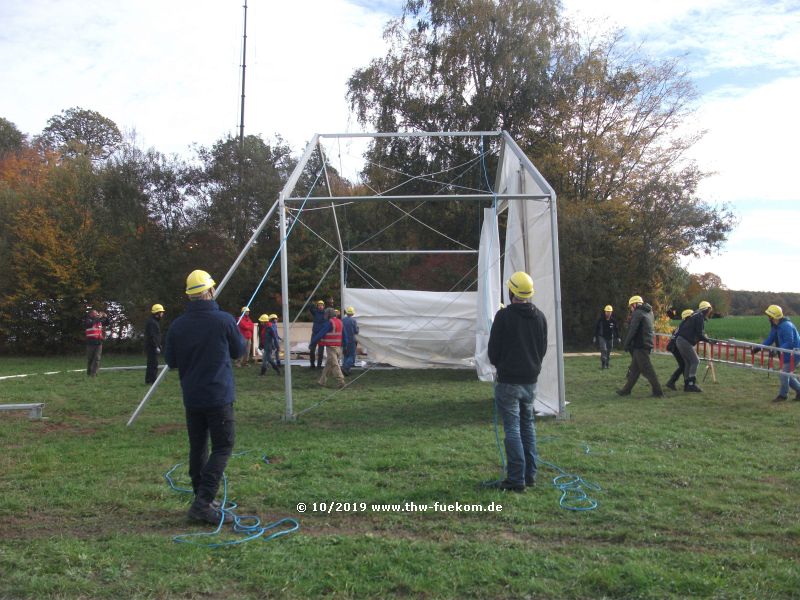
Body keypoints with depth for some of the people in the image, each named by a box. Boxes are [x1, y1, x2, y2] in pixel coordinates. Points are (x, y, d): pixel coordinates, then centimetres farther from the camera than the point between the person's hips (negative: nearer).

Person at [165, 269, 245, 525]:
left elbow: (171, 361, 8)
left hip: (191, 398, 5)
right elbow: (239, 351, 3)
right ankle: (203, 503, -9)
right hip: (219, 396, -5)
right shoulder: (224, 320, -11)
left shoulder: (178, 325, -1)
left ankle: (202, 501, 23)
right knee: (222, 447, 1)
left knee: (197, 447, 14)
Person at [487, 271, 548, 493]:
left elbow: (493, 350, -8)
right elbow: (543, 348, 11)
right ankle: (530, 475, 22)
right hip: (531, 380, 6)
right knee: (528, 426, 16)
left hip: (509, 381, -6)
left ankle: (516, 479, 0)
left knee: (512, 429, -2)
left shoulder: (504, 316, -14)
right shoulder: (540, 316, 5)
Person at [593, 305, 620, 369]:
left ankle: (607, 364, 18)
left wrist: (618, 338, 4)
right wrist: (595, 337, 1)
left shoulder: (613, 320, -3)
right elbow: (596, 328, 2)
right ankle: (603, 364, -15)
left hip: (610, 338, 2)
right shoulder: (601, 320, -6)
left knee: (608, 352, 6)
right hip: (602, 337, -2)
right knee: (604, 350, -16)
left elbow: (616, 329, 6)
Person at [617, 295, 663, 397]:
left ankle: (658, 391, -3)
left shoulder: (637, 313, -11)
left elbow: (632, 330, -16)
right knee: (634, 369, 12)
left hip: (640, 346, -9)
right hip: (647, 344, 9)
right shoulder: (649, 312, 17)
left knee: (647, 370, -5)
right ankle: (626, 390, 16)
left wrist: (625, 345, -10)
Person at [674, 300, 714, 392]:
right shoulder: (700, 316, -9)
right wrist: (708, 340, -4)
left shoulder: (696, 315, 21)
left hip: (680, 340, 10)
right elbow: (700, 334, -14)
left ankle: (687, 385, 13)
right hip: (685, 341, -10)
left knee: (688, 362, 13)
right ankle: (691, 384, -11)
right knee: (695, 361, -8)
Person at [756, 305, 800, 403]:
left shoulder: (786, 326, -25)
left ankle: (783, 395, 11)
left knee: (784, 373, -3)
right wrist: (759, 348, -2)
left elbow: (789, 343, -29)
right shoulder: (775, 326, 5)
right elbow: (770, 339, 9)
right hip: (786, 354, 10)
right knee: (786, 373, 16)